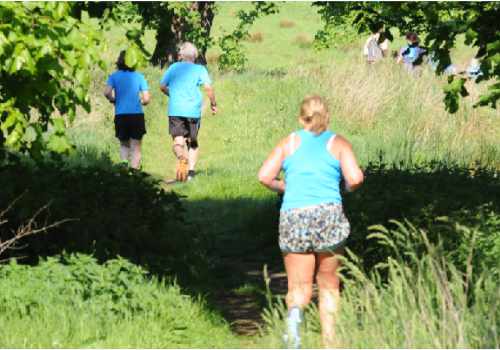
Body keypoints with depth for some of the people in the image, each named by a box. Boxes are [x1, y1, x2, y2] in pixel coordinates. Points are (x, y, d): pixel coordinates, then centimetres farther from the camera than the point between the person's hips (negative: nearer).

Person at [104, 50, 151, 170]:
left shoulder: (114, 76, 4)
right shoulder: (139, 77, 4)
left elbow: (107, 93, -12)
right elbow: (146, 99, -1)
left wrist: (113, 100, 9)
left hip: (120, 115, 1)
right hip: (137, 114, -1)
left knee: (124, 145, 19)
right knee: (135, 147, 5)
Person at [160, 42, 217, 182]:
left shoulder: (173, 68, 10)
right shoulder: (199, 69, 4)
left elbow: (162, 86, 13)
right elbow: (208, 87, -9)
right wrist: (213, 104, 4)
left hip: (175, 110, 0)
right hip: (193, 110, 0)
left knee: (178, 140, -7)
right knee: (193, 141, 15)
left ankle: (181, 156, -39)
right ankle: (191, 170, 8)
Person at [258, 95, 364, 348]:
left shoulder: (289, 143, 11)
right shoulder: (338, 143, 8)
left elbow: (264, 177, 0)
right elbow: (355, 178, -6)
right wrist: (348, 188, 16)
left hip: (293, 218, 0)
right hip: (329, 215, 0)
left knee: (298, 287, 4)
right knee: (328, 283, 17)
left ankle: (295, 312, -29)